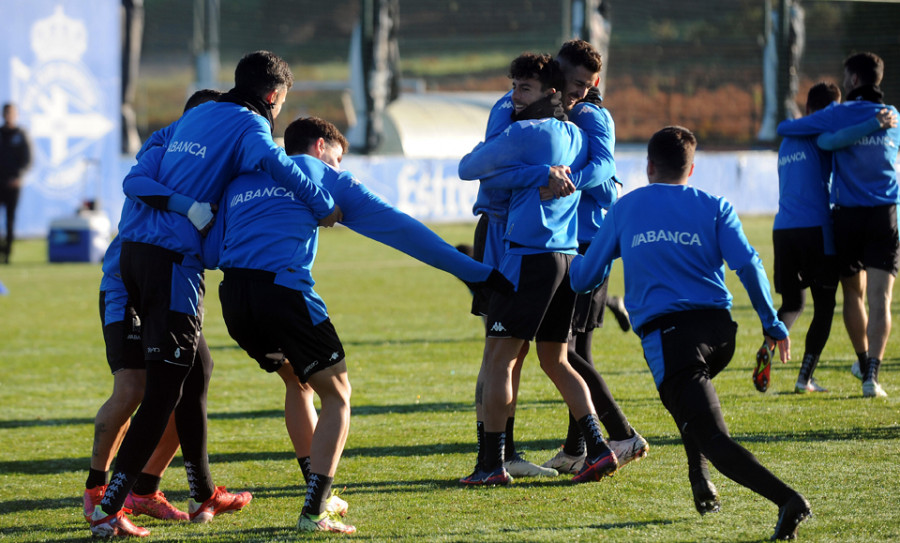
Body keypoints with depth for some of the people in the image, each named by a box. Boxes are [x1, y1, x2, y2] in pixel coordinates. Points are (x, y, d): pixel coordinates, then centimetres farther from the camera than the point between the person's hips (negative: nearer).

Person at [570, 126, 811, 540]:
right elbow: (748, 265, -3)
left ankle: (786, 498, -32)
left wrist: (575, 260, 41)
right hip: (720, 330, 3)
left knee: (715, 439, -11)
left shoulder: (624, 209, 14)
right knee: (687, 395, 37)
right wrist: (771, 323, 2)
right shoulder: (714, 207, 12)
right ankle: (700, 483, 26)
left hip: (665, 335, -3)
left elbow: (583, 278, 19)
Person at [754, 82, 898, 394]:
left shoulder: (787, 142, 22)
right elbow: (833, 139, -27)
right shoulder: (815, 136, -3)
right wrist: (875, 124, -28)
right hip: (815, 228, -7)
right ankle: (805, 379, -2)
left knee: (792, 303, 17)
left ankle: (768, 348, -13)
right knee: (824, 306, 4)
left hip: (783, 229, 7)